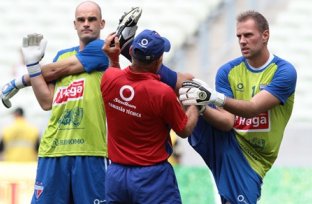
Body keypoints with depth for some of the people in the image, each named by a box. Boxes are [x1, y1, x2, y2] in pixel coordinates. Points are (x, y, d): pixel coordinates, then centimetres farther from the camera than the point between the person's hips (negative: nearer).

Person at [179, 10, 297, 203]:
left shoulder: (284, 71, -11)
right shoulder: (228, 71, 0)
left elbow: (253, 108, -24)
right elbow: (227, 122, -11)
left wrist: (216, 98, -41)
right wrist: (201, 106, -32)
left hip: (249, 160, -2)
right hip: (221, 141, 3)